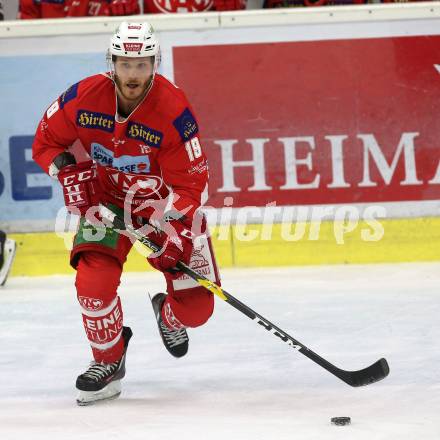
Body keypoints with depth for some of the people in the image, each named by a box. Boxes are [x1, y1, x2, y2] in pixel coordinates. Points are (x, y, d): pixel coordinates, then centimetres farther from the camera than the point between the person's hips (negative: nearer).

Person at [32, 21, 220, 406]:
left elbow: (191, 184, -21)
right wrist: (68, 172, -17)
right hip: (106, 198, 1)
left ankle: (169, 317, 35)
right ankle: (108, 361, 4)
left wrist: (169, 227, -33)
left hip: (165, 202, -1)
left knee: (196, 305, -5)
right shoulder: (83, 98, -20)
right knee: (94, 280, -22)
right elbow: (46, 142, -1)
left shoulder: (174, 111, -27)